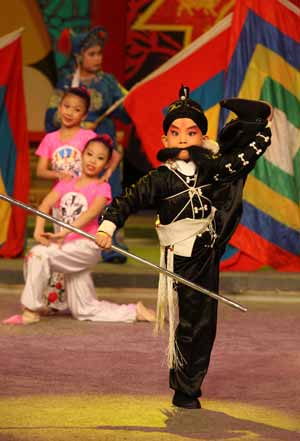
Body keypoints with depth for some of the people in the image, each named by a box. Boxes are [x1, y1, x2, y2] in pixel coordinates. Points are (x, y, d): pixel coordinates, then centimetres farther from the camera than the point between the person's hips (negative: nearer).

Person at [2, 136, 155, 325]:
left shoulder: (102, 188, -2)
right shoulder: (66, 184, 12)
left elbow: (92, 212, -21)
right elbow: (45, 205, -3)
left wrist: (65, 232, -36)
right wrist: (39, 229, -24)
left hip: (87, 246, -7)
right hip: (69, 247, 7)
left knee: (39, 254, -26)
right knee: (85, 310, 10)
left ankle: (31, 311, -16)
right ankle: (135, 311, 23)